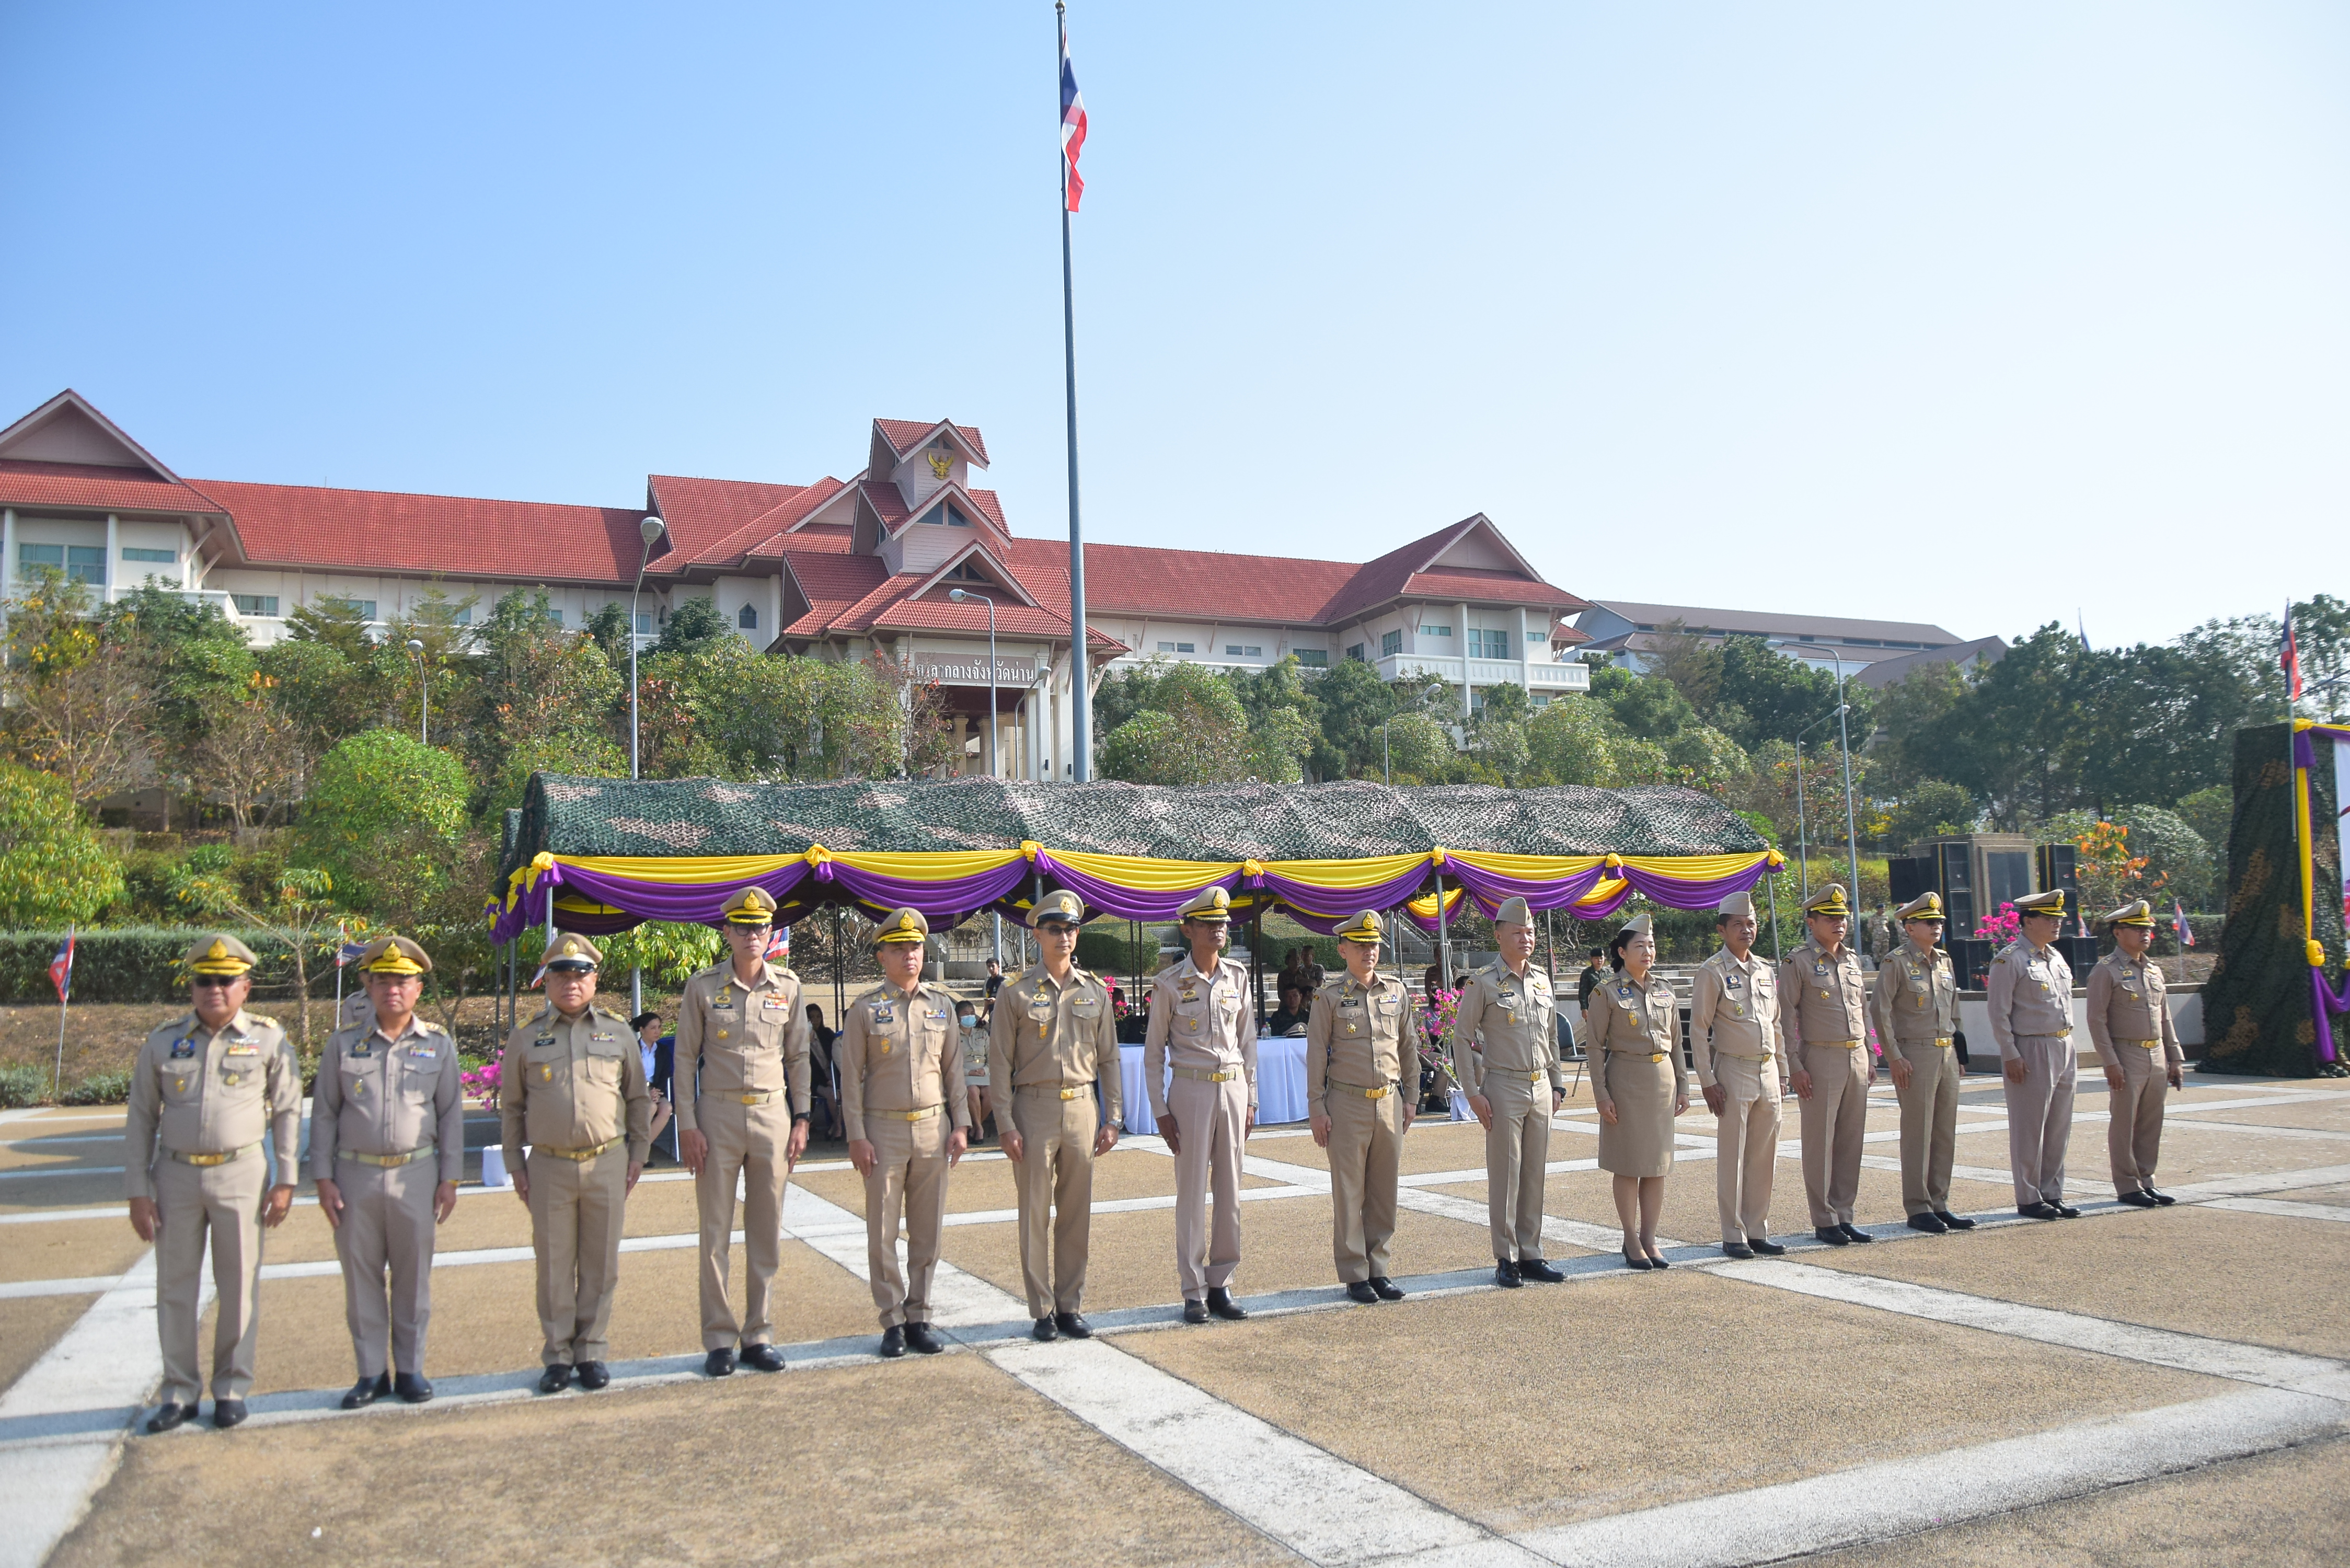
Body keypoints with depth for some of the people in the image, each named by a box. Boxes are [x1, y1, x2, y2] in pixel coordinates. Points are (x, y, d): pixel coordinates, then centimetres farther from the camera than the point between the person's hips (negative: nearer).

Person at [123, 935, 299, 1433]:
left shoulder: (268, 1039, 0)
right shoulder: (163, 1042, 4)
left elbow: (288, 1112, 2)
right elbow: (141, 1120, 6)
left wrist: (285, 1181, -3)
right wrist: (138, 1191, 1)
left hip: (241, 1174, -2)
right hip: (176, 1174, 2)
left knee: (239, 1287, 5)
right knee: (175, 1287, 8)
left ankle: (232, 1388, 18)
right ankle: (179, 1392, 20)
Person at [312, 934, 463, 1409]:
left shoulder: (439, 1044, 4)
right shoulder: (344, 1043, 3)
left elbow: (451, 1114, 5)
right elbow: (324, 1115, 5)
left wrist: (450, 1179, 0)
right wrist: (323, 1179, -1)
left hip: (416, 1174, 0)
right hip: (355, 1176, 1)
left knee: (414, 1276, 5)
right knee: (361, 1277, 6)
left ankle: (410, 1370, 17)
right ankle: (370, 1374, 17)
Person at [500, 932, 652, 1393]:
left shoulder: (618, 1032, 5)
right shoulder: (526, 1037, 4)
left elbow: (639, 1098, 11)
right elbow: (512, 1106, 9)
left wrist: (638, 1154, 7)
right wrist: (515, 1165, 6)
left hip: (607, 1164, 0)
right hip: (549, 1167, 0)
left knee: (600, 1265, 6)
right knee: (554, 1264, 6)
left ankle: (592, 1351, 17)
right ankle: (557, 1355, 17)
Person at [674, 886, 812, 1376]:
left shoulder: (788, 987, 5)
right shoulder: (703, 987, -1)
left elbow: (799, 1057, 10)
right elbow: (686, 1058, 0)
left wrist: (801, 1120, 4)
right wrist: (688, 1125, -6)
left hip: (773, 1116, 2)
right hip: (718, 1115, -2)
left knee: (767, 1232, 7)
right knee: (716, 1233, 3)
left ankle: (759, 1335, 17)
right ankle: (719, 1339, 12)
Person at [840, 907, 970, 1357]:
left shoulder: (942, 1006, 7)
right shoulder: (866, 1010, -2)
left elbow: (954, 1068, 10)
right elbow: (851, 1077, -2)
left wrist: (961, 1125, 3)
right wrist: (857, 1137, -8)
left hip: (934, 1128, 3)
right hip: (884, 1130, -3)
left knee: (928, 1231, 6)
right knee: (883, 1233, 1)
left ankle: (919, 1319, 16)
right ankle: (893, 1322, 11)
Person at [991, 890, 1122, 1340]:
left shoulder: (1095, 992, 8)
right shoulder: (1017, 994, -2)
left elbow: (1109, 1059, 11)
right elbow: (1000, 1063, -3)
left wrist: (1111, 1119, 5)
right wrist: (1006, 1126, -9)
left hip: (1082, 1109, 3)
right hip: (1035, 1109, -3)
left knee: (1077, 1214, 7)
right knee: (1036, 1214, 2)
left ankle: (1071, 1307, 18)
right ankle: (1043, 1311, 11)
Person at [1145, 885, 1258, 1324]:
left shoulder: (1237, 977, 6)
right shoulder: (1170, 983, -4)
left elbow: (1248, 1040, 12)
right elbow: (1154, 1051, 0)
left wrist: (1250, 1099, 9)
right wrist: (1160, 1111, -5)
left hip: (1233, 1089, 4)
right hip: (1191, 1090, -4)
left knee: (1230, 1191, 7)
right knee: (1192, 1193, -1)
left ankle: (1221, 1285, 17)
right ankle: (1194, 1292, 8)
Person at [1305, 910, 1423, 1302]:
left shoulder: (1398, 991, 8)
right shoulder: (1330, 997, -2)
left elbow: (1410, 1048, 14)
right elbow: (1316, 1054, -2)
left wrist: (1411, 1099, 11)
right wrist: (1316, 1108, -5)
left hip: (1390, 1102, 3)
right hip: (1347, 1104, -3)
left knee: (1384, 1191, 8)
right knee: (1348, 1192, 1)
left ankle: (1378, 1269, 18)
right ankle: (1354, 1276, 9)